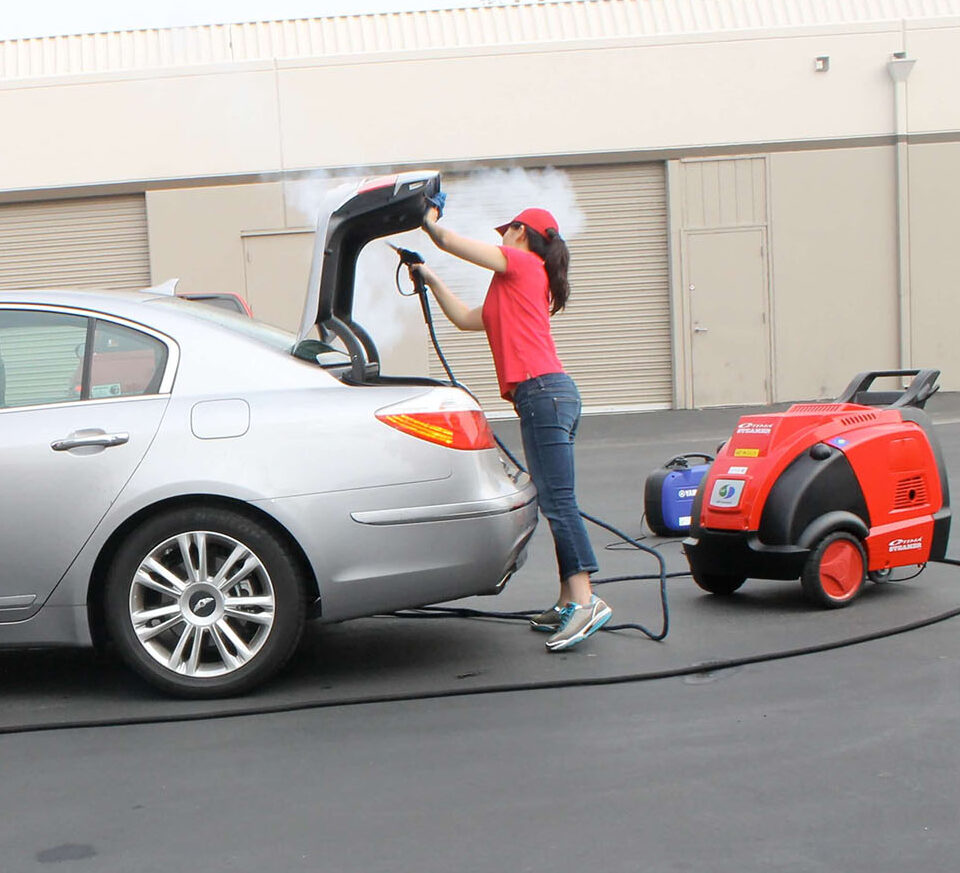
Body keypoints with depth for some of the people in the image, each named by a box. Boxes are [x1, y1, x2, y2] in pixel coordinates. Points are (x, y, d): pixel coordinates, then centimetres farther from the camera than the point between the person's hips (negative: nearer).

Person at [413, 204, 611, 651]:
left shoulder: (520, 262, 2)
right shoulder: (520, 285, 27)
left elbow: (449, 241, 2)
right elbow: (465, 318, 33)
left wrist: (429, 222, 21)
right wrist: (430, 280, 37)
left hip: (543, 392, -10)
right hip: (552, 395, 10)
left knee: (558, 501, -14)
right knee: (556, 502, 9)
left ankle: (585, 600, -18)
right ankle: (570, 601, 11)